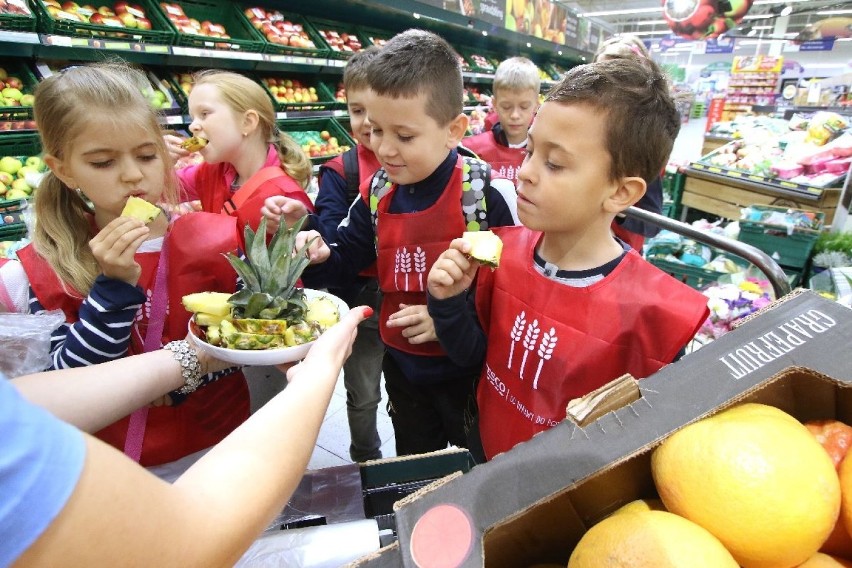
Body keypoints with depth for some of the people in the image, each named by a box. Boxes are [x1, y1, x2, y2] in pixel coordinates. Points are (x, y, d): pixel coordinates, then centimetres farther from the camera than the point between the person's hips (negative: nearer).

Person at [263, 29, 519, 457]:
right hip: (401, 364, 5)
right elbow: (345, 258, 3)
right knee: (413, 471, 30)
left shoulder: (488, 194, -20)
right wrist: (316, 255, -19)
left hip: (468, 368, -4)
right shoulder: (379, 192, -4)